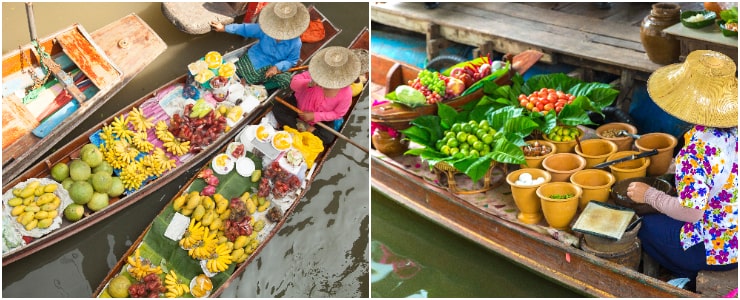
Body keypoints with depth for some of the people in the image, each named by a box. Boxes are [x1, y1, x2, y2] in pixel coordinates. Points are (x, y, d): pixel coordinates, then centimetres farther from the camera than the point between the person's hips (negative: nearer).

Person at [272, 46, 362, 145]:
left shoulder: (346, 93, -30)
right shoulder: (316, 73, -28)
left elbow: (337, 113, -16)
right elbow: (293, 83, -26)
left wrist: (315, 116, -24)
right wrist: (309, 84, -47)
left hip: (322, 119, -2)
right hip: (300, 104, 2)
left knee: (327, 137, -26)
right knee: (278, 109, -16)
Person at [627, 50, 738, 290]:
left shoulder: (699, 144, -29)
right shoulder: (733, 129, -7)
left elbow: (690, 212, -28)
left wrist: (648, 195, -13)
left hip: (718, 248, -7)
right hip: (733, 235, 7)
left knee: (646, 225, 15)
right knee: (661, 218, 26)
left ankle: (691, 279, 21)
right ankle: (698, 278, 25)